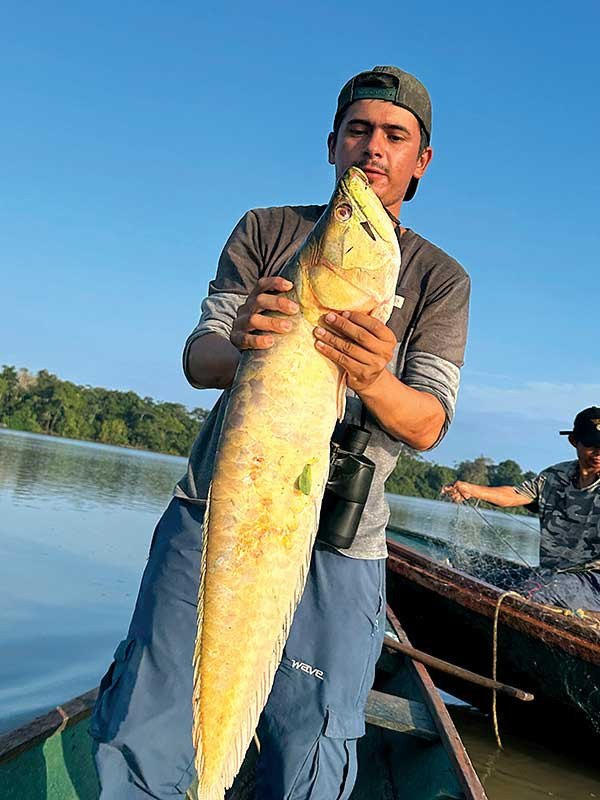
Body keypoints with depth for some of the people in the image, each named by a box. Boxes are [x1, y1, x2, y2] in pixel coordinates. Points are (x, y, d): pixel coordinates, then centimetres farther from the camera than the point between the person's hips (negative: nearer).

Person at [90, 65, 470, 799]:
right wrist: (239, 347, -25)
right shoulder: (265, 230, 9)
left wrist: (374, 381, -26)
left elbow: (427, 426, -3)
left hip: (337, 546, 0)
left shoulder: (440, 279, 7)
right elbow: (196, 360, 0)